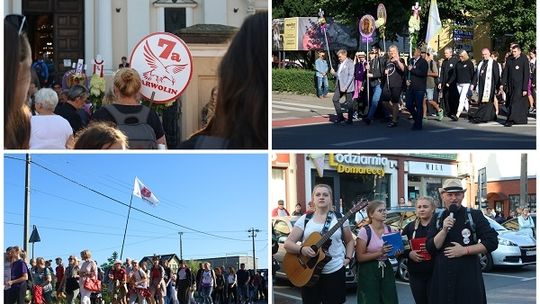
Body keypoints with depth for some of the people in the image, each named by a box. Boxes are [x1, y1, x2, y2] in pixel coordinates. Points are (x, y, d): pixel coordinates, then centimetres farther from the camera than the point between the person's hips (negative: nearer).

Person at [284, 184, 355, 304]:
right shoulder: (304, 219, 3)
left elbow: (350, 241, 16)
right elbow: (288, 244, 0)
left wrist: (348, 258, 0)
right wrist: (301, 249, -19)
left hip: (335, 271, 0)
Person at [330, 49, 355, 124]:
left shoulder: (350, 63, -10)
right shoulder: (340, 64, 16)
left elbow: (351, 76, -16)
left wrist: (345, 87, -20)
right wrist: (334, 73, 2)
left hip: (347, 86, -8)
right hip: (339, 85, 8)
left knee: (349, 102, -2)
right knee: (335, 99, 4)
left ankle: (350, 119, 6)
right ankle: (340, 116, 12)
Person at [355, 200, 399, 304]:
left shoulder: (389, 229, 4)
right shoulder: (365, 231, -12)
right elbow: (360, 257, -13)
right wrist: (380, 253, -22)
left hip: (386, 269, 5)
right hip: (369, 271, -5)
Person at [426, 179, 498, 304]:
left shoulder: (474, 215, 3)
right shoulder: (437, 219, 11)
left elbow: (492, 242, -3)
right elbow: (430, 249, 2)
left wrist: (465, 250, -10)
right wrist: (444, 230, -12)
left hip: (469, 277, -2)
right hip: (442, 277, 2)